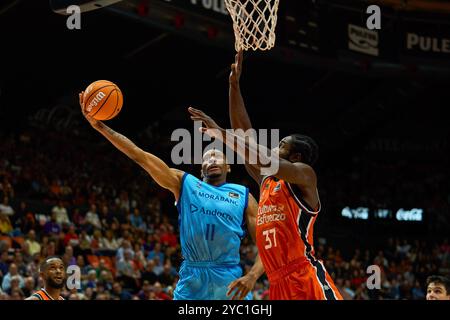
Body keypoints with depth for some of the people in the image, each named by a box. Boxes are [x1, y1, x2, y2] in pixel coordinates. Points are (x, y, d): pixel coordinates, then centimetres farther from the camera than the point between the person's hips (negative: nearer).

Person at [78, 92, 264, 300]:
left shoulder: (243, 196, 9)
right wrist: (101, 127, -5)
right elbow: (140, 156, 3)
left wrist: (252, 276, -16)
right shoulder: (184, 184, 10)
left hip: (229, 281, 0)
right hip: (192, 279, 0)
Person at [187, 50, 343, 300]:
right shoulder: (266, 182, 22)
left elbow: (265, 160, -16)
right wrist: (234, 85, 20)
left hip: (307, 279, -8)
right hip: (279, 286, 8)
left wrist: (220, 133, -15)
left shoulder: (305, 175, 3)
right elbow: (243, 134, 22)